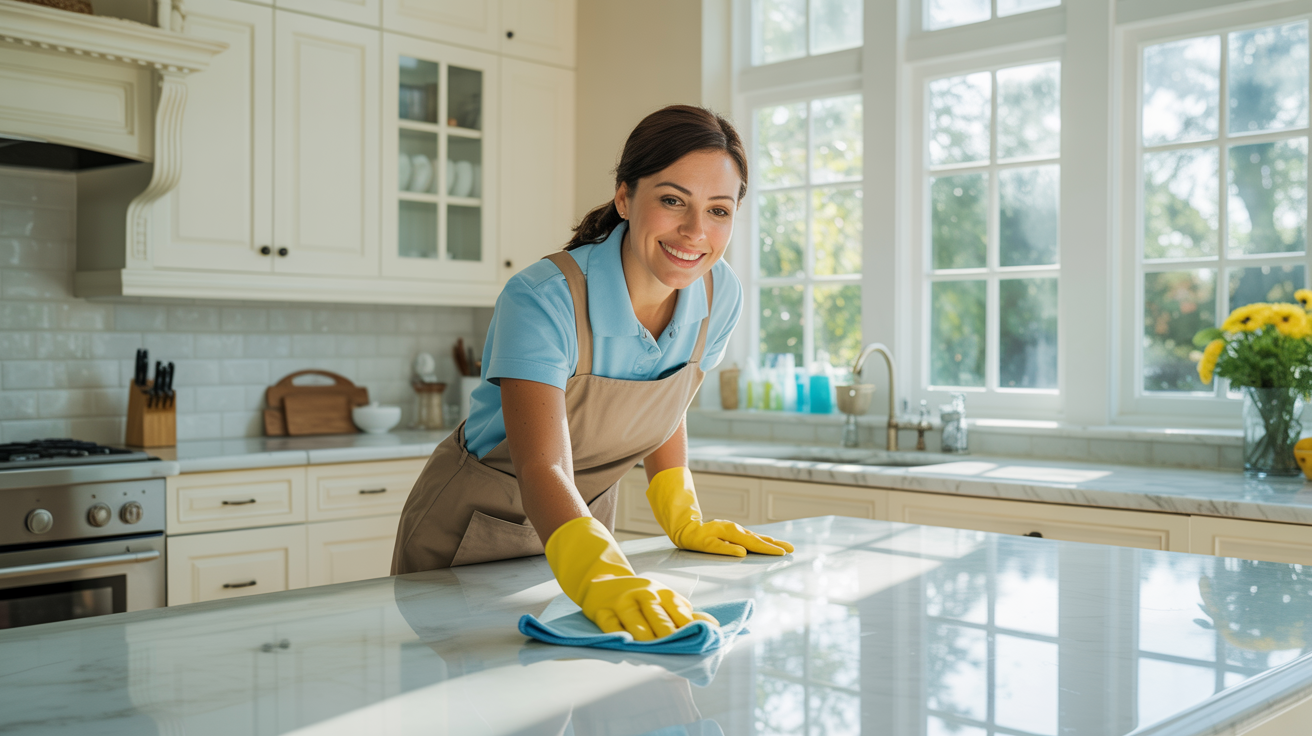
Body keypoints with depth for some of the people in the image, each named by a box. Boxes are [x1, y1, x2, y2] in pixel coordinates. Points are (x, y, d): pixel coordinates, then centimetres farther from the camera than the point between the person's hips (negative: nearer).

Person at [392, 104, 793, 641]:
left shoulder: (720, 296, -14)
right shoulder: (542, 300, -32)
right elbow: (542, 469, -43)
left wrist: (685, 521, -3)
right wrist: (603, 575, -60)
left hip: (584, 520, 5)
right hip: (474, 531, -4)